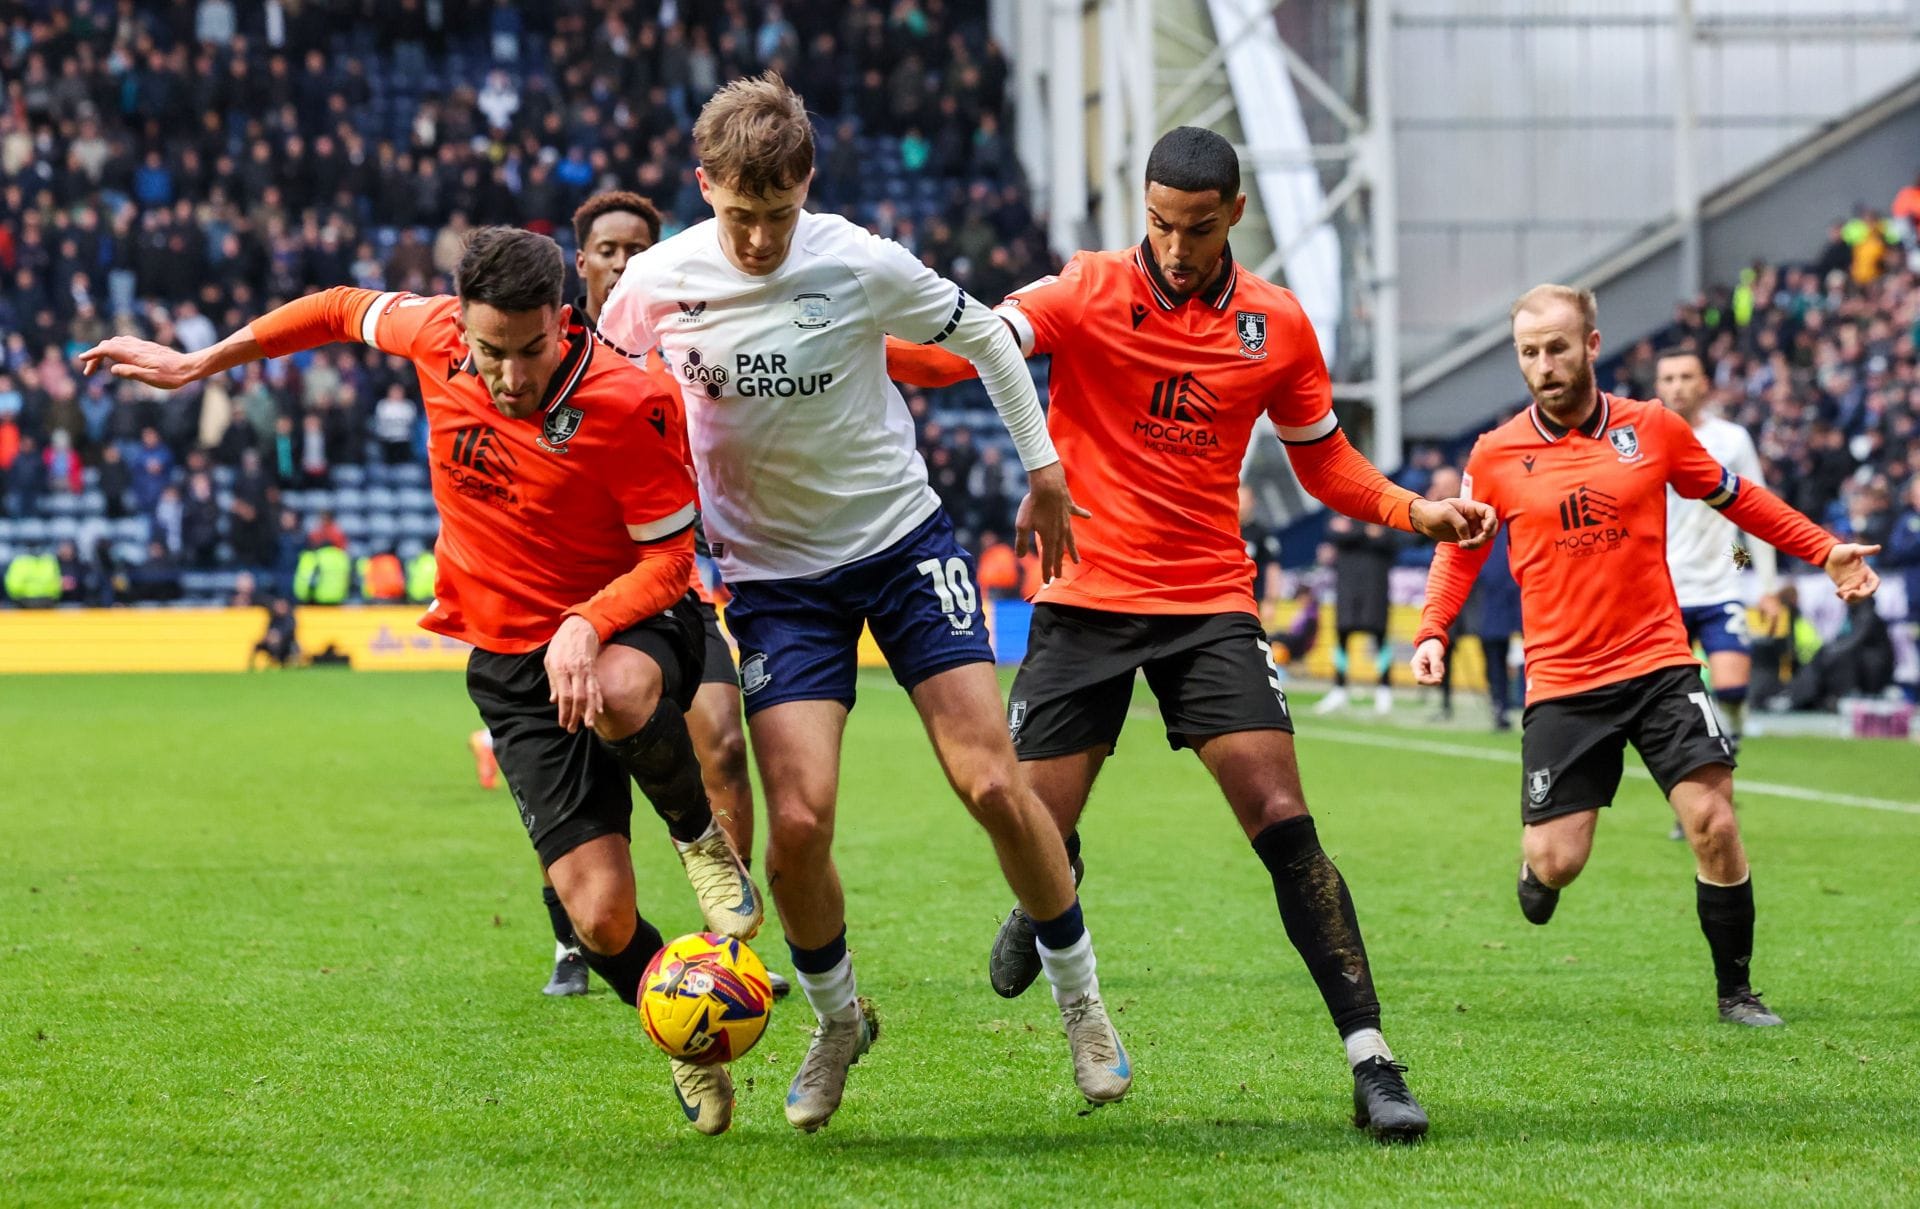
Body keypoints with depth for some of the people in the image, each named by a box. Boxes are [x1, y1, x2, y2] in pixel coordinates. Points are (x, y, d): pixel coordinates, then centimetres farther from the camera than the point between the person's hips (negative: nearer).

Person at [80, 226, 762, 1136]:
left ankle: (700, 831, -9)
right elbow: (348, 309, 12)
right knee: (601, 918, -12)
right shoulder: (438, 336, -9)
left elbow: (671, 553, -12)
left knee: (621, 698, -44)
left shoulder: (627, 404, -21)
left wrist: (587, 625, -30)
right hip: (509, 662, 3)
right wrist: (194, 365, 19)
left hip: (629, 628, -3)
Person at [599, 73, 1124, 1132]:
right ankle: (837, 1021, 15)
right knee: (798, 822, -13)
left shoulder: (863, 266, -16)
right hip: (774, 575, 1)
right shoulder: (654, 287, -13)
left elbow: (983, 334, 2)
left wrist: (1043, 467, 8)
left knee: (993, 784, -9)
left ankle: (1081, 1001, 12)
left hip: (902, 539, 0)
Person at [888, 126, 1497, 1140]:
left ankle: (1370, 1062, -10)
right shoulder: (1087, 292, -6)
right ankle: (1037, 916, 39)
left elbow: (1325, 462, 16)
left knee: (1282, 820, -11)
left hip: (1210, 606, 1)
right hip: (1083, 597, -1)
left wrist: (1417, 513, -1)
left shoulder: (1279, 326, 3)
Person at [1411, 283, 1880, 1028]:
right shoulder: (1495, 457, -1)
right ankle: (1538, 871, 34)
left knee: (1713, 821, -12)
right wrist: (1432, 631, -1)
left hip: (1659, 665, 0)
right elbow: (1460, 550, 14)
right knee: (1557, 862, -7)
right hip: (1561, 681, 0)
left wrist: (1824, 550, 10)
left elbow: (1736, 499, 15)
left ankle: (1736, 991, 7)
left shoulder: (1652, 429, 1)